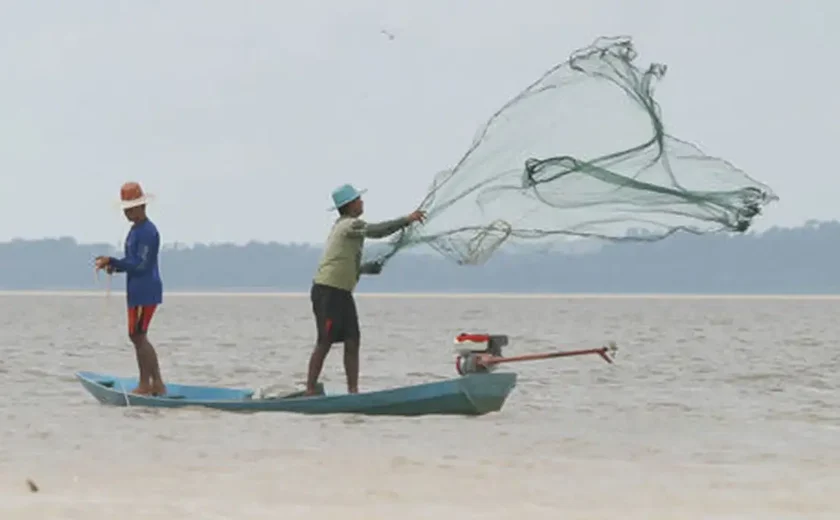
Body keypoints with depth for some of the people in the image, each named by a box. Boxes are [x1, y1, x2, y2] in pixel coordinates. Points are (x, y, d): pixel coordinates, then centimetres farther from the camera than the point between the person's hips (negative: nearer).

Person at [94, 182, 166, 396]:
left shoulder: (147, 232, -16)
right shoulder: (135, 230, 17)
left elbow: (140, 264, -21)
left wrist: (112, 262, -20)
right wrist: (115, 266, 5)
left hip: (145, 291, -11)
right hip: (136, 291, 11)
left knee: (138, 336, -7)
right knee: (138, 337, 13)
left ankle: (145, 385, -1)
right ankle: (157, 384, 16)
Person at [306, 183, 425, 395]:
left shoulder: (342, 227, 21)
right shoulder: (350, 225, -9)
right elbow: (375, 231, -26)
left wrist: (369, 267, 25)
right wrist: (406, 220, -25)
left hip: (342, 293, 10)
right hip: (327, 292, -10)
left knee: (352, 342, 3)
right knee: (325, 342, -9)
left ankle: (353, 390, 2)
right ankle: (310, 391, -5)